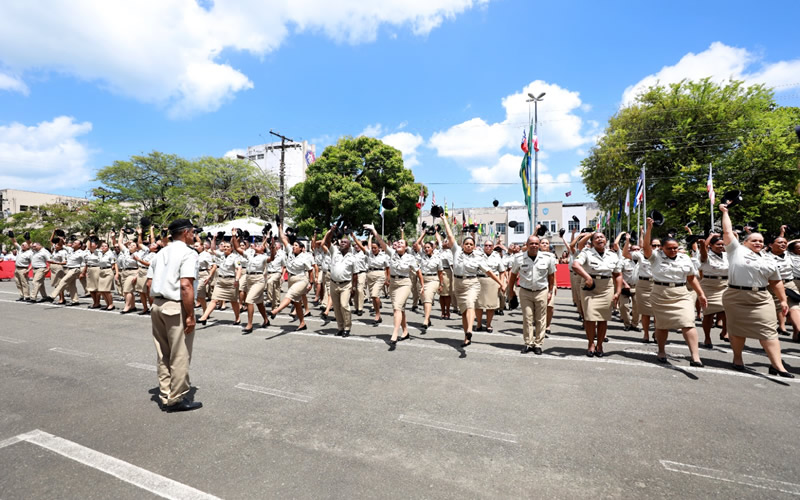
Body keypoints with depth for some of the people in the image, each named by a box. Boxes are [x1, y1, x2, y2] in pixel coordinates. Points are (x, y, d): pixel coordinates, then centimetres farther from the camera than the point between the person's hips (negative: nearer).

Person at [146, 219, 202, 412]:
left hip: (157, 305, 9)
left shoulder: (160, 254, 14)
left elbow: (149, 284, 12)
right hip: (176, 308, -8)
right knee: (180, 356, 3)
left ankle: (166, 396, 26)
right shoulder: (188, 253, -12)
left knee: (163, 355, 15)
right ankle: (176, 399, 13)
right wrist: (190, 315, -19)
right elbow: (185, 285, -22)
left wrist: (158, 301, 19)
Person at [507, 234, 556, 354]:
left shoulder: (547, 259, -3)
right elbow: (513, 275, 7)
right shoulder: (519, 259, -5)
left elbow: (551, 275, 9)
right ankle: (528, 343, 12)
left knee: (540, 320, 5)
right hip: (525, 292, 0)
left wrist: (550, 292, 7)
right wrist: (510, 290, 11)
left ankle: (538, 344, 15)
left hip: (541, 292, 1)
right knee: (527, 318, 2)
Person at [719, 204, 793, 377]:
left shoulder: (769, 261, 16)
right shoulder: (736, 250, 2)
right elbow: (728, 231, 1)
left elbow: (776, 283, 19)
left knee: (769, 330, -2)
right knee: (738, 329, 6)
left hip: (761, 298, 4)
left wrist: (783, 300, 14)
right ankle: (737, 358, 19)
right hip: (736, 297, -4)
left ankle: (777, 365, -1)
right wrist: (725, 212, 8)